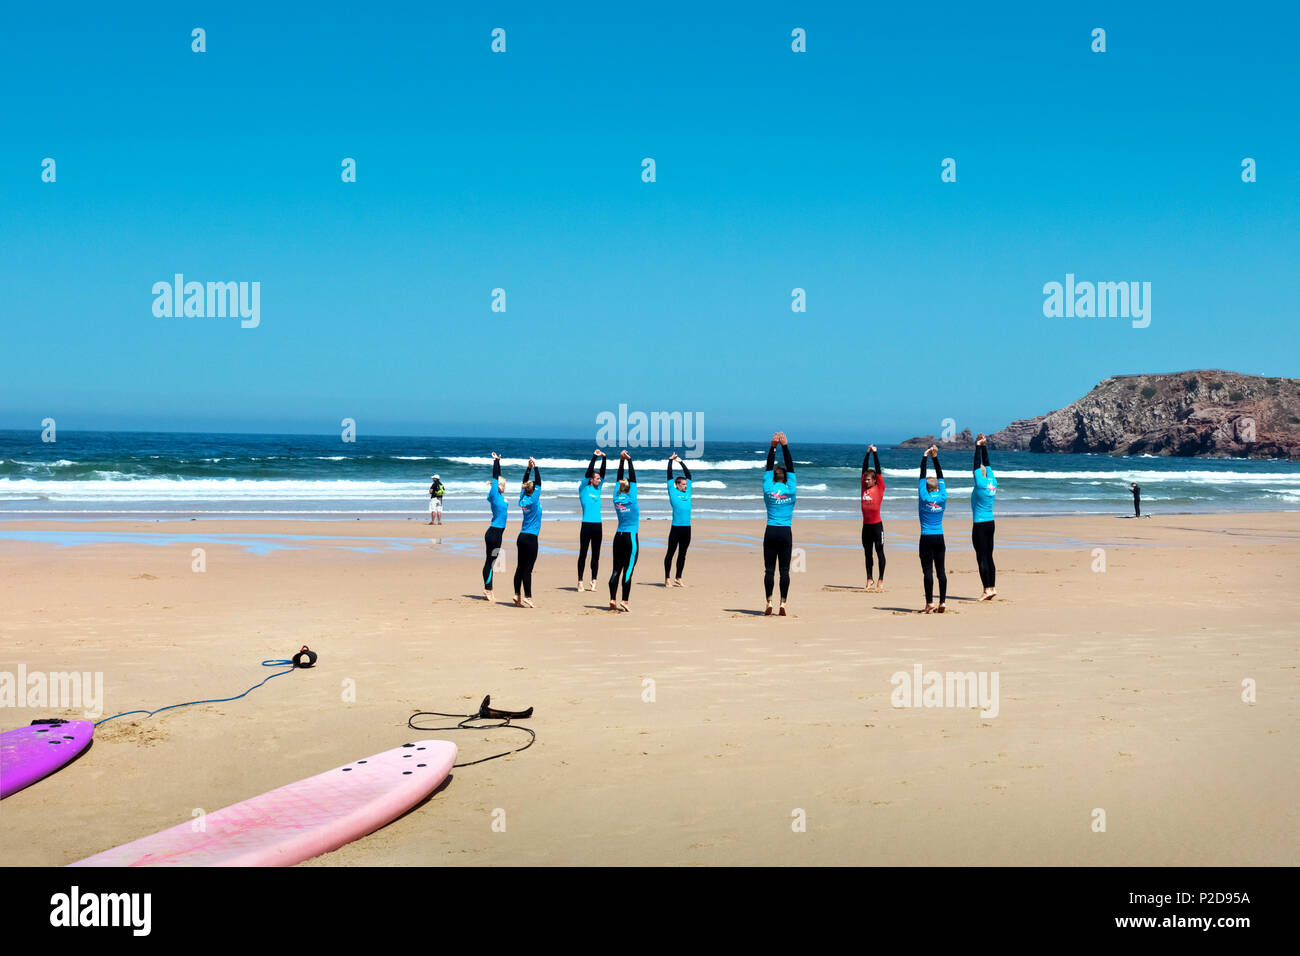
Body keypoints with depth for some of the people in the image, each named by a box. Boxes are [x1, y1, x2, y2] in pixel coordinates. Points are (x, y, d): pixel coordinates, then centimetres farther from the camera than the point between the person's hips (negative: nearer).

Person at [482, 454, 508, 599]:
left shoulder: (501, 496, 10)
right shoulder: (494, 495, -10)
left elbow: (497, 477, 18)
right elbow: (495, 478, -11)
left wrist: (498, 462, 20)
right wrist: (496, 461, -5)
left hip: (497, 532, 8)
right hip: (493, 532, -8)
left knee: (491, 561, 12)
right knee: (490, 561, -4)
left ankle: (488, 589, 17)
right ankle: (487, 589, 1)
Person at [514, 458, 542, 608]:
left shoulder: (523, 499, 6)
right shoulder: (533, 500, -12)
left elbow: (524, 483, 17)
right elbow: (538, 483, -12)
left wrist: (529, 468, 15)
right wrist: (535, 467, -8)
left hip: (522, 538, 7)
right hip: (531, 539, -7)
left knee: (520, 567, 9)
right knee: (527, 569, -6)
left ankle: (517, 596, 11)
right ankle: (527, 597, -4)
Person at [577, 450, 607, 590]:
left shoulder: (597, 489, 15)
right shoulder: (584, 488, 0)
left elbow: (603, 473, 11)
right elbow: (588, 472, -8)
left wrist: (603, 459, 3)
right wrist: (594, 457, -9)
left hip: (598, 526, 5)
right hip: (586, 525, -5)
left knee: (596, 555, 7)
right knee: (583, 554, 0)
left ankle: (593, 582, 13)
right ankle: (580, 582, 5)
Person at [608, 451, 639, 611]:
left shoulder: (616, 499, 2)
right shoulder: (631, 499, -9)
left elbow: (619, 479, 11)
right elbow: (633, 478, -7)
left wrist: (621, 461, 12)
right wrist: (629, 460, -3)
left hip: (618, 537, 5)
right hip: (630, 537, -5)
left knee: (616, 570, 7)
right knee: (628, 570, -4)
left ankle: (612, 600, 4)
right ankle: (624, 602, -6)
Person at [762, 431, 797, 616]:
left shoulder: (768, 489, 0)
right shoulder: (790, 490, -1)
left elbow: (769, 467, 9)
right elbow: (790, 467, 7)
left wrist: (773, 446, 10)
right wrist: (785, 446, 8)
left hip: (771, 532, 0)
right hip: (786, 533, 0)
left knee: (769, 569, 2)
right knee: (784, 570, 2)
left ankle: (769, 604, -3)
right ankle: (782, 604, 0)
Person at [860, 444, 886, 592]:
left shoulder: (879, 488, -3)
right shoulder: (864, 487, 9)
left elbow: (878, 470, -6)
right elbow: (864, 469, 10)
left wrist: (875, 453, -4)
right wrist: (868, 453, 7)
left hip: (877, 525, -6)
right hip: (866, 525, 6)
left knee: (879, 552, 0)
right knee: (868, 553, 9)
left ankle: (881, 580, 3)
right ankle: (869, 580, 14)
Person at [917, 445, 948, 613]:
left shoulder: (924, 497, -7)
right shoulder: (943, 498, 1)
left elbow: (922, 476, -1)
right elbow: (940, 476, 9)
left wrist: (925, 456, 5)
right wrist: (935, 457, 12)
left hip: (926, 538, -3)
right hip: (939, 537, 3)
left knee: (928, 570, -4)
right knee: (940, 570, 6)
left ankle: (929, 603, -6)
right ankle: (943, 602, 4)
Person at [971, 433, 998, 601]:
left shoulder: (981, 484, -13)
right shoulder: (992, 482, 5)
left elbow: (978, 464, -10)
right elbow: (986, 463, 14)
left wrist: (979, 446, -3)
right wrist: (983, 446, 17)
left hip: (980, 524, -8)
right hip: (990, 523, 8)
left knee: (982, 558, -5)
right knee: (988, 557, 11)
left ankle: (987, 589, -6)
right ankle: (992, 587, 12)